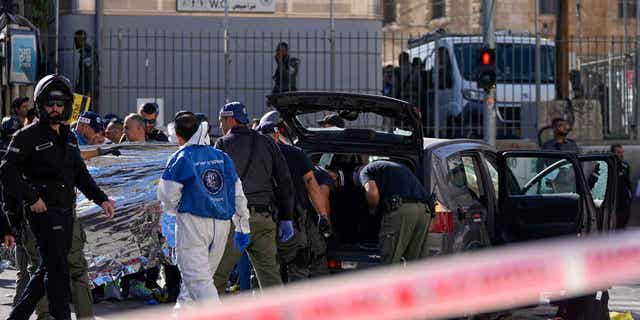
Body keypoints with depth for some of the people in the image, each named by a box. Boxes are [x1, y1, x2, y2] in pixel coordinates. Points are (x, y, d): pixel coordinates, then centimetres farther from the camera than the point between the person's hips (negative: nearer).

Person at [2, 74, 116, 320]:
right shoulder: (28, 137, -7)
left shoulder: (69, 138, 16)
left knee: (49, 268, 11)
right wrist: (30, 198, -18)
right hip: (43, 210, -8)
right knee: (57, 268, -10)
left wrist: (101, 199, 13)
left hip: (66, 211, 8)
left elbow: (80, 174, 23)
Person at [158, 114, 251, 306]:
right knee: (204, 274, 19)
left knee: (198, 279, -8)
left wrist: (176, 210, 18)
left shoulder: (181, 158, -5)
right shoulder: (222, 157, 10)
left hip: (193, 223, -6)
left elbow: (168, 196, -4)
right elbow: (238, 195, 11)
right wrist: (242, 229, 17)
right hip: (221, 225, 6)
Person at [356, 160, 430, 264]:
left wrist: (372, 209, 12)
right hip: (423, 210, 7)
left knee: (390, 264, 0)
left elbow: (372, 193, -8)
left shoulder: (365, 171, 14)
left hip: (400, 210, -7)